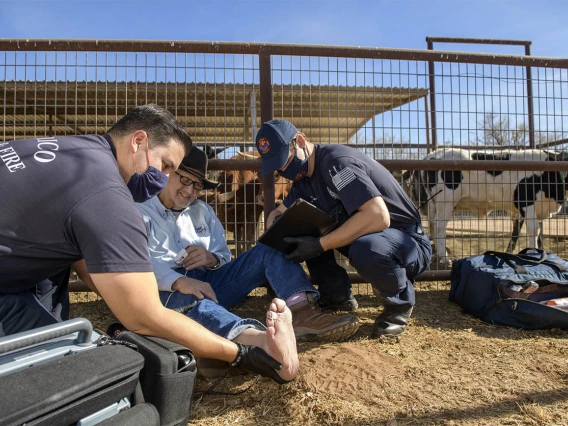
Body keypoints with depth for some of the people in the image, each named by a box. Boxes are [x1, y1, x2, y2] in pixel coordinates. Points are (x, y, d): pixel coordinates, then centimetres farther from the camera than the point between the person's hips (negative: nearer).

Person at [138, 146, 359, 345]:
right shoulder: (141, 213, 3)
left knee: (266, 250, -9)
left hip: (208, 282, 5)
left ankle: (302, 313, -35)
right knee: (190, 300, -40)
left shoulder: (203, 211, 19)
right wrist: (179, 281, -34)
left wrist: (212, 259, -12)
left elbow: (224, 256, 14)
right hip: (167, 291, -5)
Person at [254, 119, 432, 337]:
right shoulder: (304, 178, 4)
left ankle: (400, 302, -7)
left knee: (365, 249, -40)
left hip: (410, 241, -7)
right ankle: (338, 295, 8)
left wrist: (320, 245, -32)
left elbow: (378, 216, -33)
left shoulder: (336, 160, -23)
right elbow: (278, 212, 14)